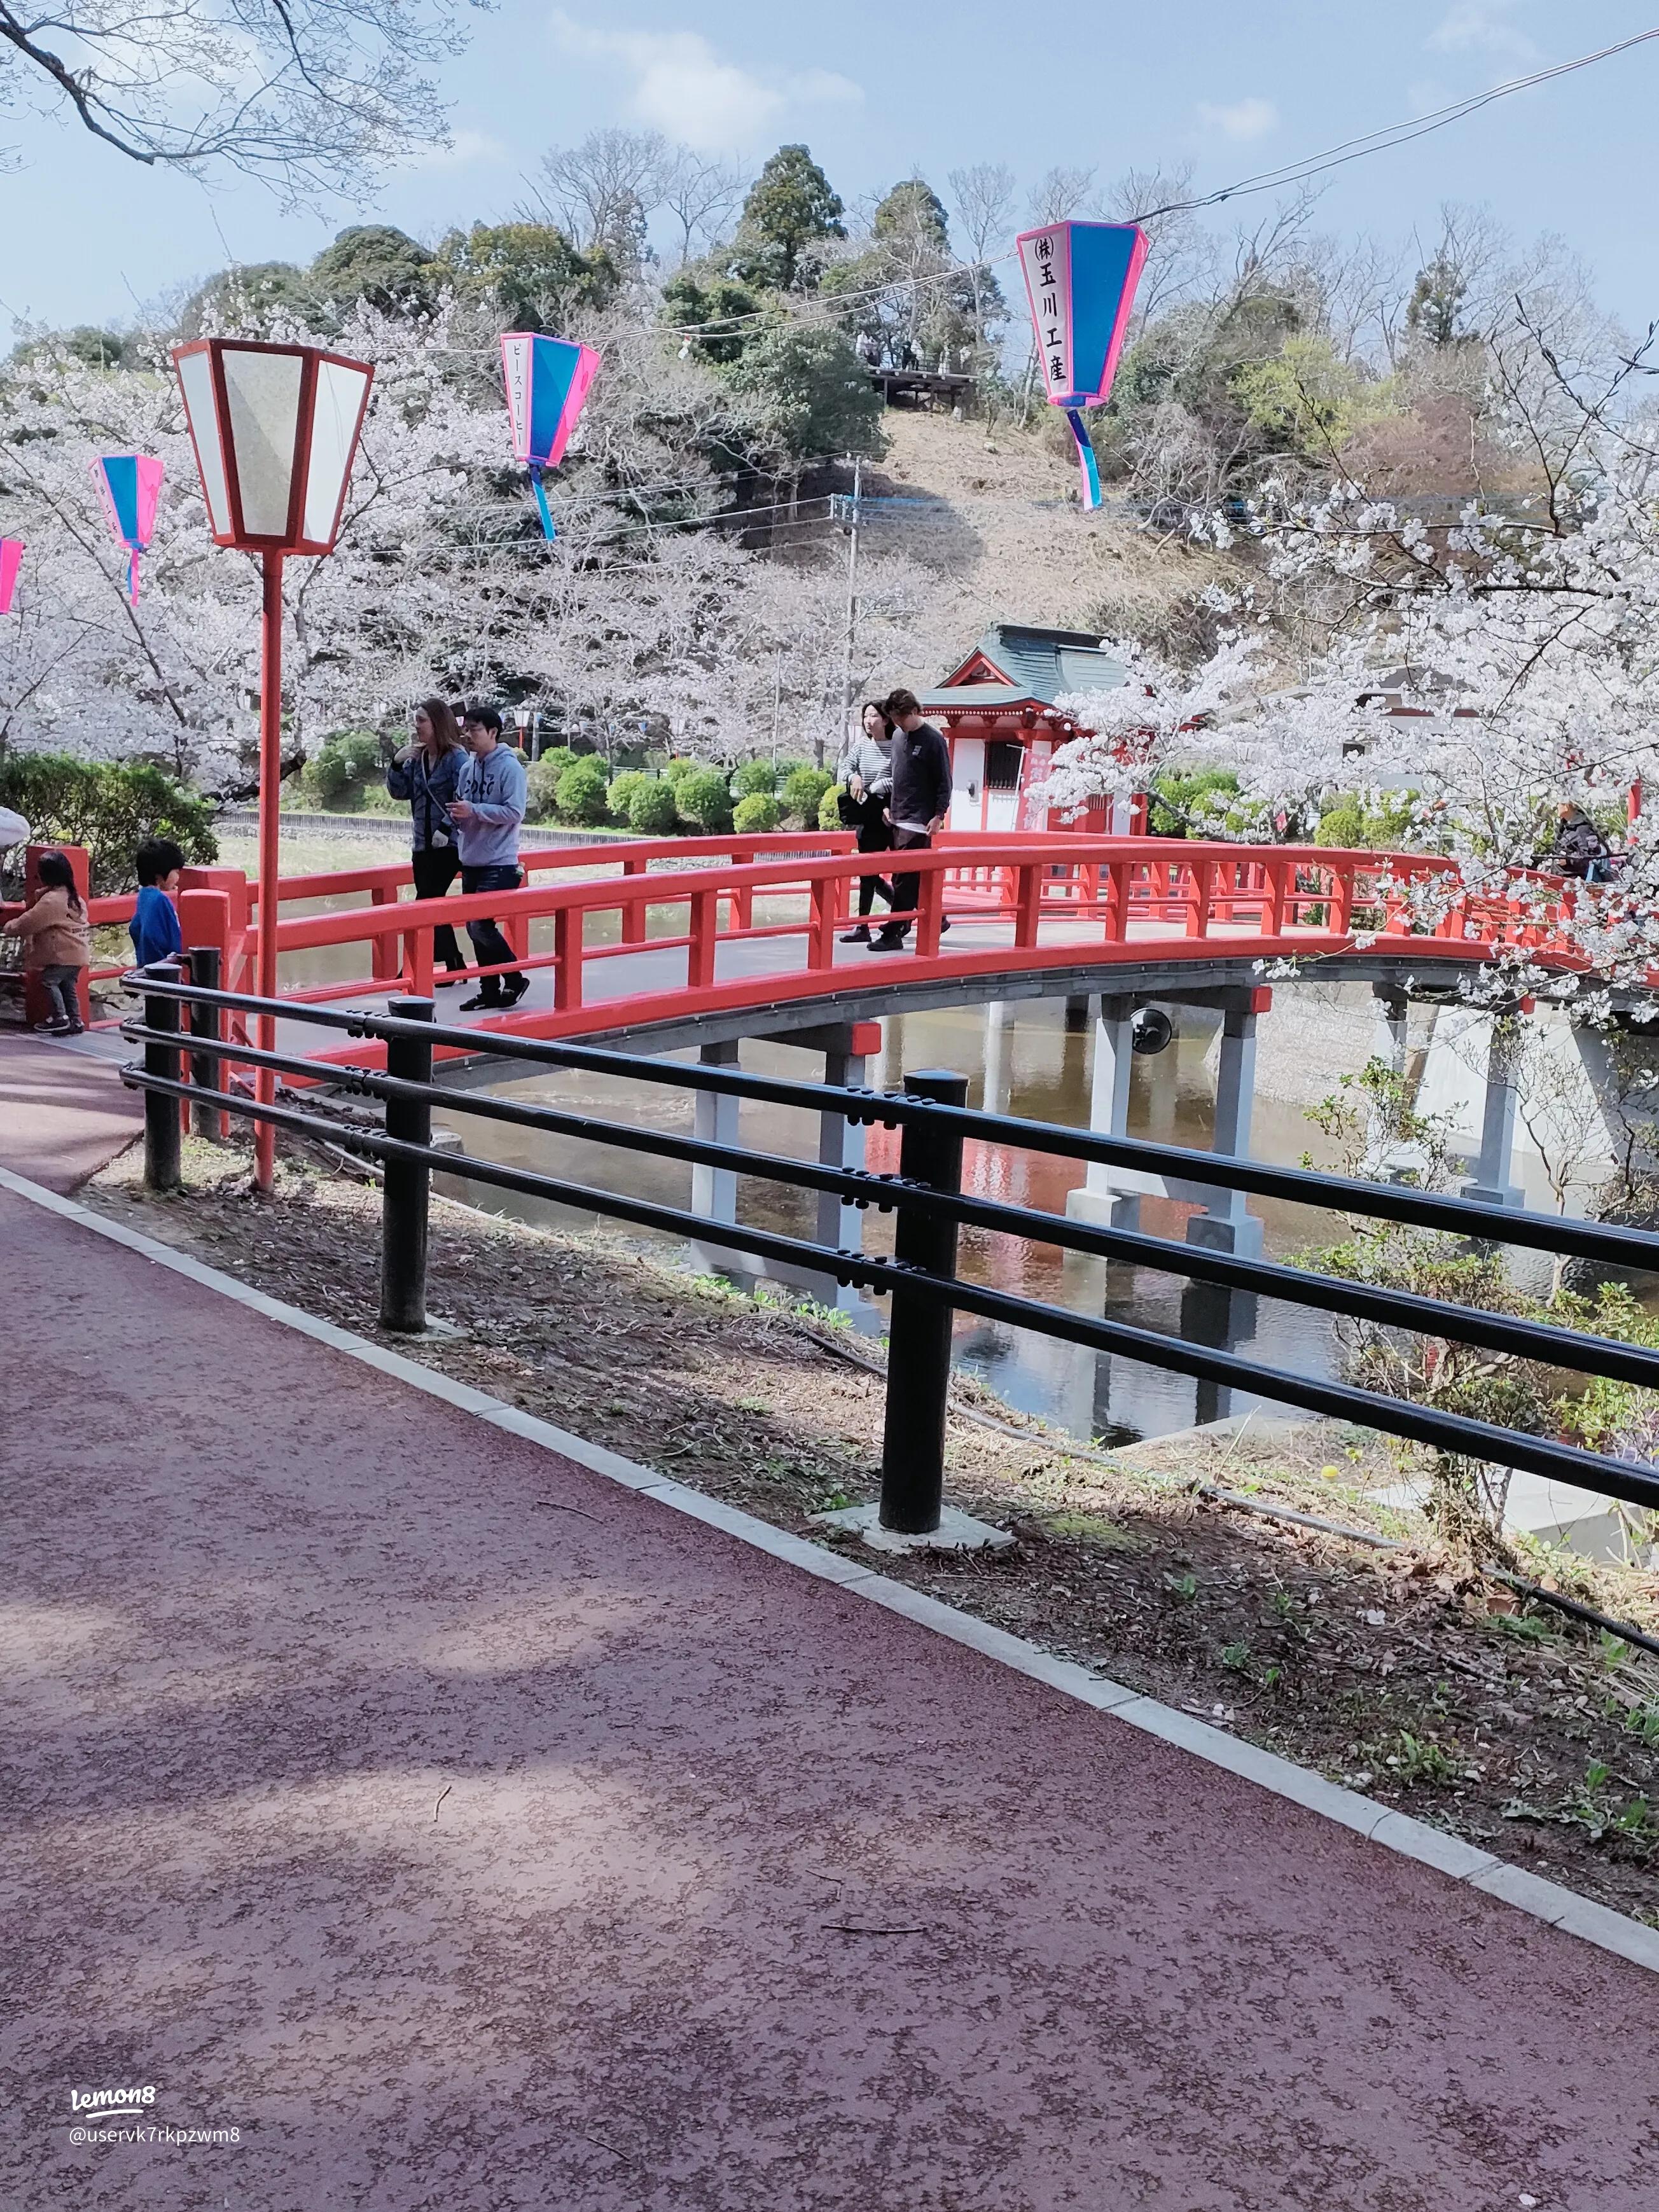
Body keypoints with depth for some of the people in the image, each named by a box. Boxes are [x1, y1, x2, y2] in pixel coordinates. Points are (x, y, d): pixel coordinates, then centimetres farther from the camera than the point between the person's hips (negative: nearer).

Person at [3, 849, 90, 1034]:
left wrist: (10, 927, 5)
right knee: (68, 984, 14)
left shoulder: (51, 900, -15)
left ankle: (60, 1017, 1)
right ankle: (75, 1021, 14)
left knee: (49, 979, 1)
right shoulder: (74, 897, 13)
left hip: (65, 953, -9)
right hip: (80, 952, 9)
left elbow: (29, 921, -12)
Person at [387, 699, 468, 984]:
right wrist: (397, 763, -3)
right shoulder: (416, 758, 11)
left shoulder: (456, 757, -11)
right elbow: (399, 792, 11)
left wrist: (445, 828, -22)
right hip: (422, 844, 8)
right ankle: (454, 965, 21)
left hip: (448, 844, -8)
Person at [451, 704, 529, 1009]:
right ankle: (490, 989, 19)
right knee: (474, 929, 9)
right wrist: (457, 816, -4)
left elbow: (514, 812, -18)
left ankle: (515, 980, 6)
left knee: (481, 925, -11)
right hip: (471, 860, 8)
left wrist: (473, 811, -20)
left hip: (499, 862, -8)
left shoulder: (509, 767, -11)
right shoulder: (468, 767, 10)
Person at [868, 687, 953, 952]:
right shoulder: (898, 736, 12)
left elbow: (944, 782, -9)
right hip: (898, 818, 8)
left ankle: (893, 934, -9)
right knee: (915, 878, 12)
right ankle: (937, 920, 26)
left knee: (904, 879, -10)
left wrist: (939, 815, -13)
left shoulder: (932, 739, -9)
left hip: (919, 820, -8)